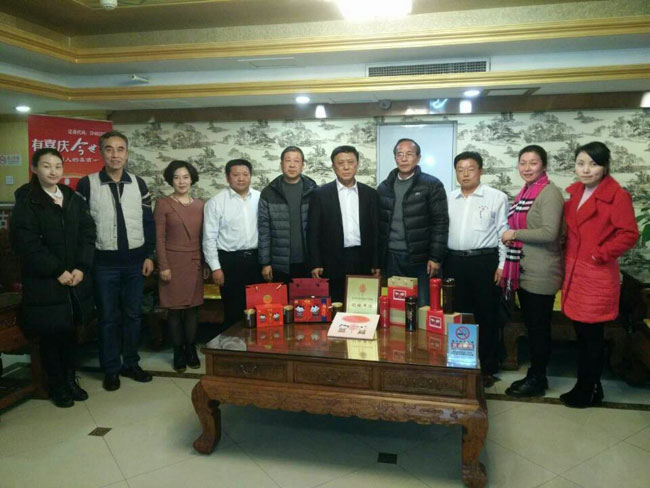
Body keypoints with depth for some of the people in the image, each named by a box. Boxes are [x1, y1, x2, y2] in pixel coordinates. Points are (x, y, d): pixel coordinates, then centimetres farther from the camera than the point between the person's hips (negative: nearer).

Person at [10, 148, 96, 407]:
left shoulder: (74, 199, 10)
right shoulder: (26, 202, -4)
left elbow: (88, 234, 4)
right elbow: (26, 243, -12)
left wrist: (81, 268, -8)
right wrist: (57, 271, -16)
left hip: (76, 278, 4)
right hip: (44, 282, -4)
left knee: (69, 332, 13)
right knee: (50, 335, 6)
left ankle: (70, 379, 28)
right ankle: (57, 386, 21)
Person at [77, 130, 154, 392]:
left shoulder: (138, 183, 4)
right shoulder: (87, 184, -4)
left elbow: (148, 222, 6)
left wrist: (149, 255, 2)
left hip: (134, 261, 3)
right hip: (104, 263, -2)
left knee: (132, 314, 12)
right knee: (108, 317, 8)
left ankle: (131, 363, 26)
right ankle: (111, 369, 21)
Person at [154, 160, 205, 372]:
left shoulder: (199, 204, 7)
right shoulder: (163, 204, -4)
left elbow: (203, 236, 10)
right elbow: (159, 238, -6)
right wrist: (163, 266, -10)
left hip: (195, 263, 3)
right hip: (173, 262, -3)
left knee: (193, 307, 7)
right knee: (174, 309, 4)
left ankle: (191, 349, 20)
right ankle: (178, 351, 16)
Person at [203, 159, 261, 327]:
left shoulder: (261, 198, 4)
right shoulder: (216, 202, -1)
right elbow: (210, 238, -2)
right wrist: (215, 267, -6)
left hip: (256, 258, 2)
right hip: (230, 261, -2)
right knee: (233, 309, 6)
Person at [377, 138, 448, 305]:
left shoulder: (432, 185, -3)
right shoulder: (384, 188, 9)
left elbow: (440, 223, -7)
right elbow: (379, 224, 11)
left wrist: (435, 257, -11)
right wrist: (377, 258, 7)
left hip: (421, 258, -3)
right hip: (391, 258, 4)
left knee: (423, 307, 3)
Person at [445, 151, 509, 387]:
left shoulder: (497, 197, 0)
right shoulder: (449, 199, 12)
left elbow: (504, 233, -2)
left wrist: (502, 265, -7)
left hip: (485, 262, -3)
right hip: (454, 262, 4)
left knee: (486, 316, 4)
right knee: (457, 315, 10)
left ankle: (487, 369, 18)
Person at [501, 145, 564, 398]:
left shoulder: (550, 193, -13)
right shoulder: (525, 192, 13)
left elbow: (549, 233, -23)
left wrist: (514, 234, -14)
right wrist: (511, 238, 8)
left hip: (541, 274, -8)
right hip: (523, 270, 9)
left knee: (539, 327, 4)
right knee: (530, 325, 16)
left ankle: (538, 379, 18)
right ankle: (534, 374, 29)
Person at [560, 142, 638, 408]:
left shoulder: (617, 195, -12)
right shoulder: (576, 192, 10)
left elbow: (629, 234, -14)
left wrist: (599, 254, -16)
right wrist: (568, 261, 10)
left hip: (597, 275, -7)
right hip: (574, 273, 7)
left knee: (592, 335, 5)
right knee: (581, 333, 15)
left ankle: (590, 390, 23)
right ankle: (585, 386, 30)